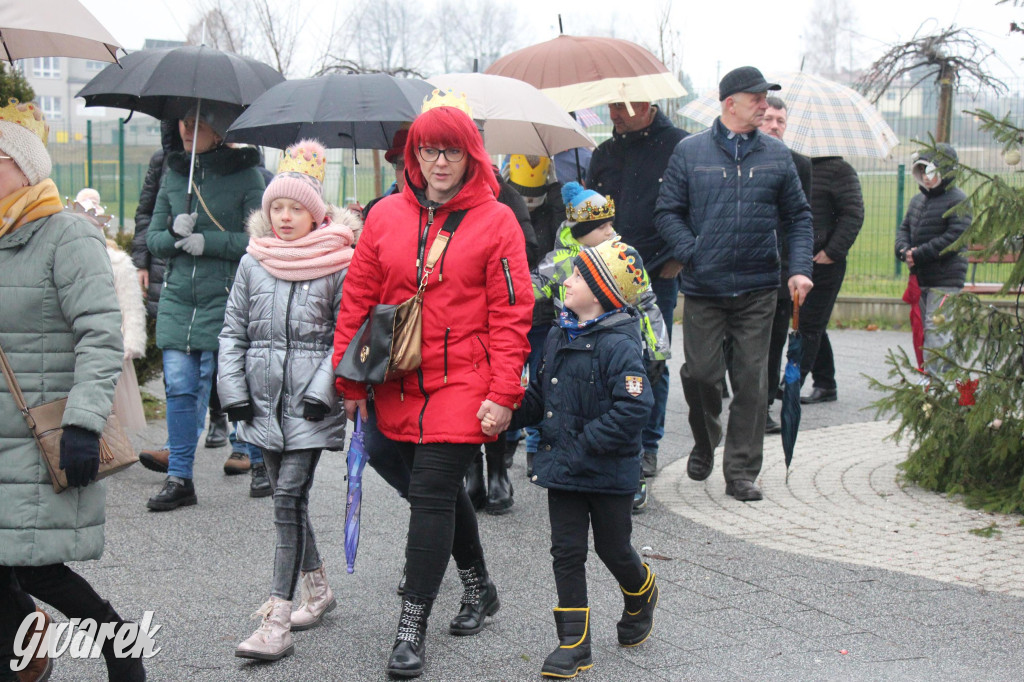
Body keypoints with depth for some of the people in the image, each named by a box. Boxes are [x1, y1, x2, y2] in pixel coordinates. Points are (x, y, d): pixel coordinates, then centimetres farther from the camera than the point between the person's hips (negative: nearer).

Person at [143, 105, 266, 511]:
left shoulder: (244, 175, -2)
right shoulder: (173, 173, 13)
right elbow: (153, 236, 14)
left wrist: (206, 241, -15)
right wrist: (174, 235, -8)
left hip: (225, 298, -4)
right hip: (177, 297, 4)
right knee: (179, 386, -1)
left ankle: (261, 459, 23)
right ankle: (179, 477, 6)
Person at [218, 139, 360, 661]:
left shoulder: (337, 264, -3)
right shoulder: (253, 262, 8)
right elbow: (233, 331, 11)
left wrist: (322, 390, -10)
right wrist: (234, 391, 3)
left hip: (310, 401, -4)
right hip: (264, 397, 5)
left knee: (289, 497, -10)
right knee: (287, 496, 12)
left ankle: (277, 619, -9)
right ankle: (317, 588, 30)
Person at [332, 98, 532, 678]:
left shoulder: (495, 221, -3)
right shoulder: (386, 217, 6)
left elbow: (511, 315, -6)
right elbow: (358, 302, 8)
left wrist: (504, 392, -11)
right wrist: (351, 382, 5)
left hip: (463, 385, -5)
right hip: (400, 388, 5)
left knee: (431, 495, -9)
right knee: (441, 490, 17)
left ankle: (413, 628, -1)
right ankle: (479, 588, 38)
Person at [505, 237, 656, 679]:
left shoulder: (619, 345, -19)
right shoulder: (558, 336, 6)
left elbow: (635, 407, -27)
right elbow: (540, 395, 14)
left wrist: (587, 442, -24)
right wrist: (508, 414, -2)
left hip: (609, 474, -6)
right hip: (562, 469, 6)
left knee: (613, 549, 11)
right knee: (567, 553, 6)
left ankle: (642, 597, 43)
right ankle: (574, 644, 12)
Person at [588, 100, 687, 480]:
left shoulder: (679, 147, -1)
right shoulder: (604, 153, 14)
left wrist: (678, 257, -3)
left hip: (658, 277, -4)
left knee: (652, 364, 3)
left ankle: (647, 447, 14)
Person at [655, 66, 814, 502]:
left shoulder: (776, 155, 8)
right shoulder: (690, 152, 2)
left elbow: (798, 216, 12)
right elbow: (667, 212, 4)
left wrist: (799, 268, -1)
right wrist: (692, 254, -10)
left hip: (758, 288, 1)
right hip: (703, 287, -1)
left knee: (752, 380, 1)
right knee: (701, 372, 0)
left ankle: (741, 472, 10)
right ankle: (705, 443, 30)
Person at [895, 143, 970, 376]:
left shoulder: (957, 201, -9)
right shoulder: (917, 200, 17)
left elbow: (955, 236, -18)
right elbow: (904, 228, 17)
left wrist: (919, 254, -18)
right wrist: (904, 250, -6)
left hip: (945, 280, -8)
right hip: (921, 278, 9)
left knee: (936, 332, -13)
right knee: (923, 330, 13)